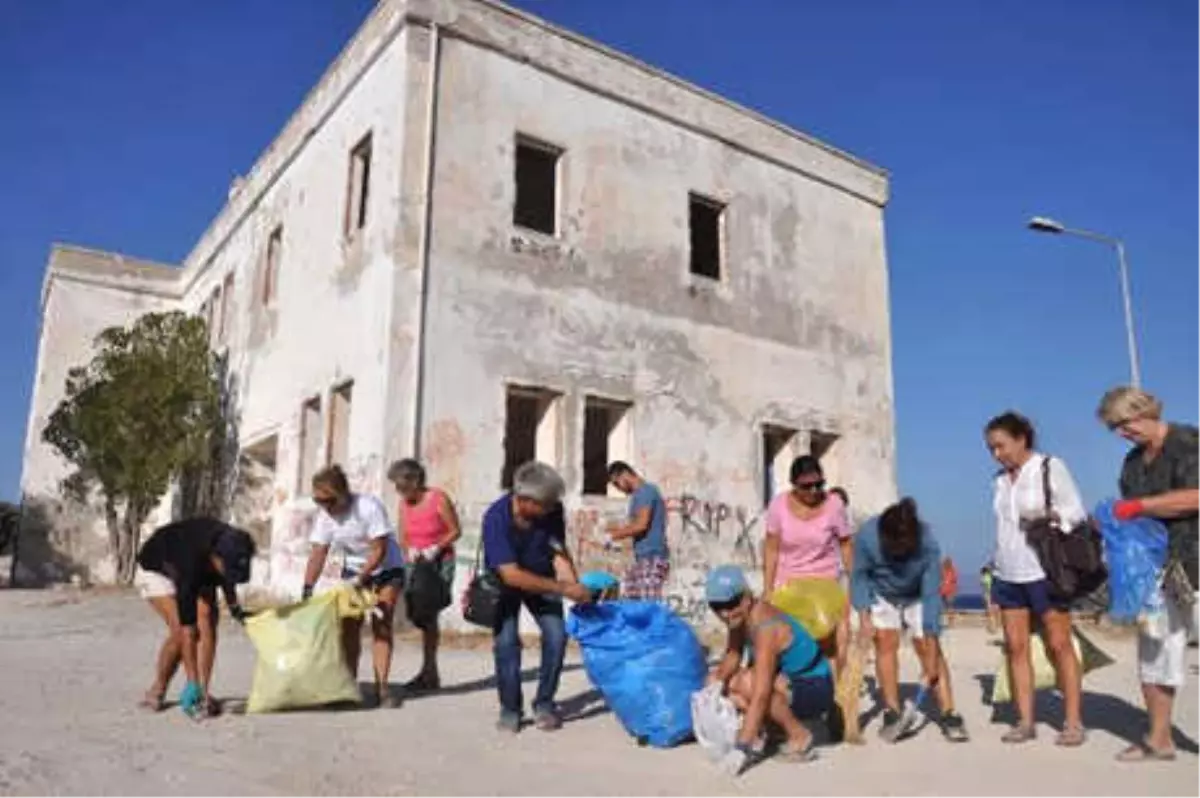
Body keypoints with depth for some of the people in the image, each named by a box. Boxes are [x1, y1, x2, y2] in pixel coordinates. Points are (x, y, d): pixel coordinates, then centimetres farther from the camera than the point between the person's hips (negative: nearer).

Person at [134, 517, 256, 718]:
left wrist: (234, 607, 0)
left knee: (208, 623, -15)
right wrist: (192, 682, -39)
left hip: (200, 572, 5)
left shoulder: (229, 544, -29)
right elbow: (188, 630, -41)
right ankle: (156, 692, 2)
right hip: (157, 570, -5)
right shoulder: (192, 559, -44)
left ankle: (203, 693, -10)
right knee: (179, 629, -20)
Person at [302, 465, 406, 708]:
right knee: (349, 626, 1)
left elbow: (379, 550, -25)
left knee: (381, 626, -9)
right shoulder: (324, 515, -11)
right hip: (353, 569, 5)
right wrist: (307, 588, -18)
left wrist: (360, 580, -27)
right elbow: (318, 554, -10)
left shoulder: (369, 507, -27)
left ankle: (381, 688, -7)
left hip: (386, 569, -5)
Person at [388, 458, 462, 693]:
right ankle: (431, 672, 20)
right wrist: (409, 550, -13)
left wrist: (436, 549, -20)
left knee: (428, 614, -9)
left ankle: (429, 673, 3)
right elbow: (403, 537, 7)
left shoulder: (438, 499, -14)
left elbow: (456, 531, -9)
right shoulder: (404, 503, 2)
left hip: (440, 562, -6)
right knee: (414, 612, 4)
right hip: (416, 563, 6)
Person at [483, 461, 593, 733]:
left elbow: (560, 553, -18)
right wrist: (563, 589, -40)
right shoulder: (496, 518, -35)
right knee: (506, 641, -14)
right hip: (504, 581, -2)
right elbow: (512, 575, -37)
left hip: (541, 578, 3)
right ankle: (510, 708, 5)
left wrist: (577, 588, -35)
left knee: (557, 636, -9)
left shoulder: (552, 510, -26)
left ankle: (544, 703, 8)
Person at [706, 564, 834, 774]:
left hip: (815, 689, -8)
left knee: (749, 682, -32)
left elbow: (761, 695, -36)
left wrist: (742, 747, -38)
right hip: (791, 681, 8)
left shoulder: (765, 627, -30)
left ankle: (800, 737, -12)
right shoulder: (740, 616, -5)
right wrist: (719, 679, -22)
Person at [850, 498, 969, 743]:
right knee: (886, 642, -11)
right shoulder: (866, 537, -33)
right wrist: (864, 615, -25)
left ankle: (949, 714, -2)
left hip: (917, 596, 0)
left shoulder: (927, 544, -34)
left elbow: (931, 594, -29)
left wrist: (932, 660, -27)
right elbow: (859, 575, -15)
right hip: (880, 595, 1)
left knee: (927, 646, -8)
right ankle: (892, 712, -3)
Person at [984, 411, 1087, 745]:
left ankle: (1074, 722, 10)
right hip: (1007, 574, 5)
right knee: (1016, 646, 4)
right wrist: (997, 565, 13)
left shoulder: (1050, 467, -3)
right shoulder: (1000, 479, 12)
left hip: (1044, 571, -5)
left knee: (1059, 645, 1)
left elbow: (1077, 512, -4)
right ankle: (1025, 721, 10)